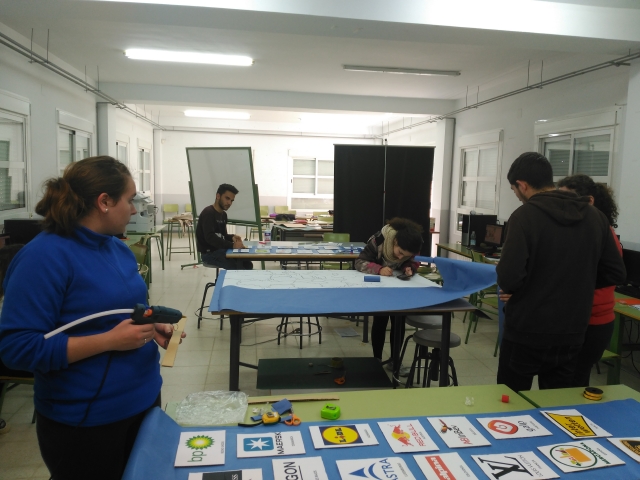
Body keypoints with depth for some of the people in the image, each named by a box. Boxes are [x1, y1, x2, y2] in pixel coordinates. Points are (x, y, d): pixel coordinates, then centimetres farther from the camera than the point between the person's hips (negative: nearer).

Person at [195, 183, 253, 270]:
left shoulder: (223, 214, 14)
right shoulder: (208, 213, -15)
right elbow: (210, 238, -27)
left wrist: (232, 237, -6)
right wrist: (232, 245, -34)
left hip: (219, 249, 9)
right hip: (209, 252, -9)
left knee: (247, 263, -4)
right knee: (238, 266, -22)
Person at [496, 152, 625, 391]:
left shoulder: (525, 216, -16)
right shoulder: (596, 216, 2)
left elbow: (509, 280, -23)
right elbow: (615, 273, 8)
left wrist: (503, 272, -1)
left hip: (526, 333, -5)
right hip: (572, 334, 6)